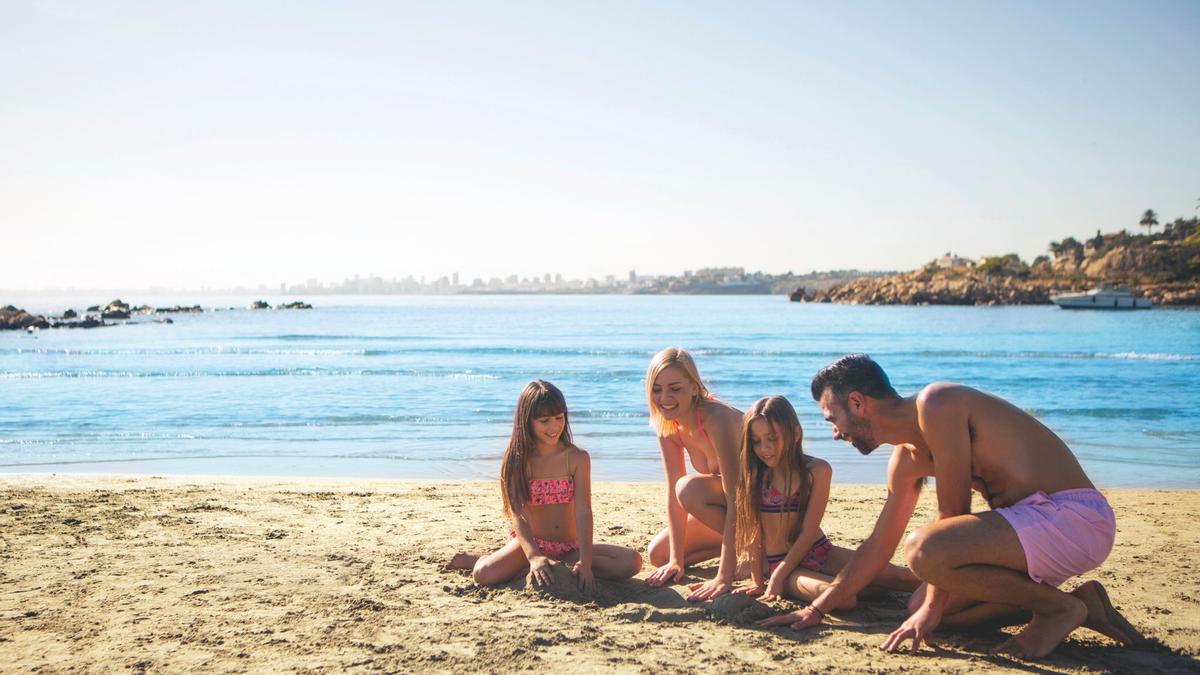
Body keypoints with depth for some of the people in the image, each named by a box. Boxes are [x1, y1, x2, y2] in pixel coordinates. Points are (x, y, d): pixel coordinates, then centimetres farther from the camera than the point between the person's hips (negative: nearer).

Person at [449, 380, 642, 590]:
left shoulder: (577, 458, -6)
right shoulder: (517, 460, -7)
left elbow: (583, 512, -15)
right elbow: (519, 515, -16)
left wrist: (585, 562, -28)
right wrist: (534, 557, -34)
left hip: (570, 547, 1)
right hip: (531, 541, -1)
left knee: (632, 562, -21)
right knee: (483, 574, -30)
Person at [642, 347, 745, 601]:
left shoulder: (717, 418, -32)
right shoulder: (667, 424, -9)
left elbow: (736, 499, -36)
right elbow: (673, 493, -7)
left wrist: (724, 576, -39)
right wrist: (676, 560, -13)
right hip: (720, 504, 7)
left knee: (691, 488, -32)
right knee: (659, 554, -1)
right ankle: (735, 543, 12)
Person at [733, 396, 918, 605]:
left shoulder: (817, 470, -8)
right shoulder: (754, 474, -7)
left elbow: (809, 532, -10)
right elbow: (753, 533, -5)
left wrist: (778, 577, -14)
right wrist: (757, 581, -5)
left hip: (821, 552, 2)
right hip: (780, 563, -2)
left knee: (897, 576, -13)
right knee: (841, 597, -30)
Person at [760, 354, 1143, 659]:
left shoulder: (936, 404, -15)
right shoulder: (906, 458, 13)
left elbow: (952, 514, -15)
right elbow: (878, 546, 20)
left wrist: (931, 610, -8)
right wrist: (817, 609, 21)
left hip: (1076, 517, -10)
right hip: (1034, 522, 10)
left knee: (924, 550, -29)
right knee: (924, 605, 11)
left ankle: (1060, 608, -7)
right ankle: (1079, 605, 14)